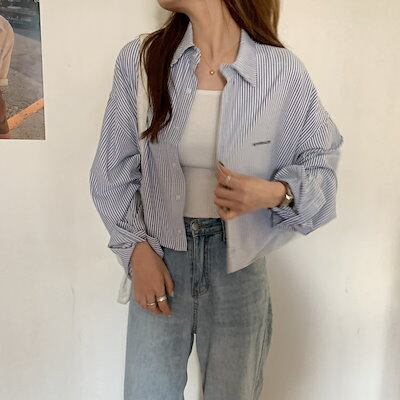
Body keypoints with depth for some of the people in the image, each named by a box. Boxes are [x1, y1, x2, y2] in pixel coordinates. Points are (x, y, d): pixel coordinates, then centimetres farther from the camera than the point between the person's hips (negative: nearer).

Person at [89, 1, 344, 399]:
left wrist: (274, 193, -21)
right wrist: (136, 249, -4)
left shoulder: (283, 72, -11)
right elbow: (115, 169, 1)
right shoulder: (138, 59, -6)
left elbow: (320, 164, -1)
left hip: (238, 257, 0)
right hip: (158, 253, 1)